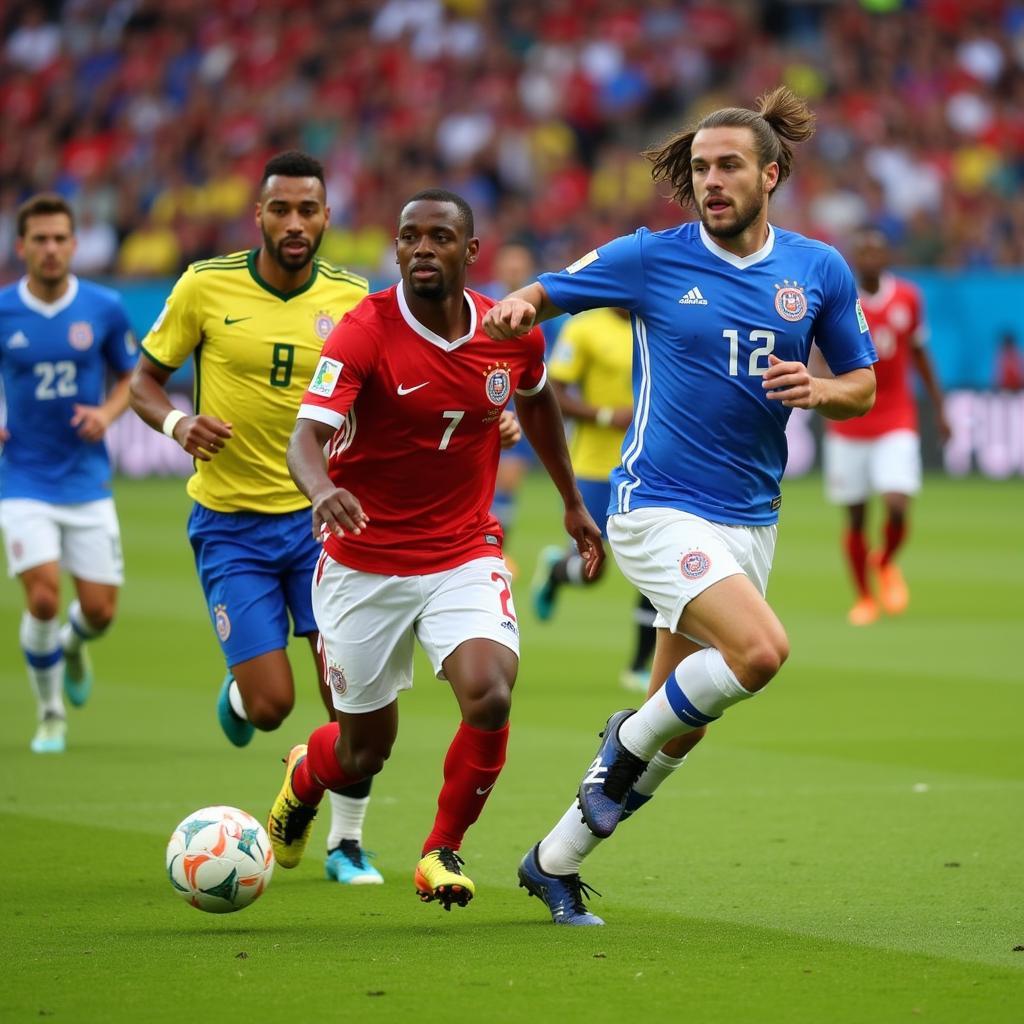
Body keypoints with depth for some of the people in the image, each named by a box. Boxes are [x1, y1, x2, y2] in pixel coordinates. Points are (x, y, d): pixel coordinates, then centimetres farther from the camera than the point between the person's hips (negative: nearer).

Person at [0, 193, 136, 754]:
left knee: (99, 610, 1)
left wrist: (107, 413, -10)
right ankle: (50, 713, 8)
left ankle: (72, 645, 40)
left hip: (88, 481, 2)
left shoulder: (105, 308, -3)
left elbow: (129, 377, 10)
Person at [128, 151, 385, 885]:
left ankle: (347, 842, 12)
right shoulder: (206, 286, -7)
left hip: (321, 514, 2)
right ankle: (237, 691, 31)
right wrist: (178, 424, -18)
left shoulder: (352, 299, -2)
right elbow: (146, 378, 3)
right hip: (230, 522, -2)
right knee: (271, 706, -7)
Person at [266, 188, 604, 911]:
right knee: (365, 753, 9)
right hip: (364, 563, -2)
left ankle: (442, 852, 1)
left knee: (490, 695, -25)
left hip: (465, 557, 2)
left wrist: (573, 503, 23)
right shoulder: (364, 332, -18)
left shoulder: (514, 335, -5)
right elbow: (307, 437, -29)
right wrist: (322, 490, -52)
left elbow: (536, 400, 19)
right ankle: (304, 778, 49)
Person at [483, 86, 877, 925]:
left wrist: (818, 391, -10)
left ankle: (556, 862, 25)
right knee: (761, 648, -27)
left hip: (750, 519, 5)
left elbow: (863, 386, 13)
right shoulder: (652, 258, -4)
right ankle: (629, 742, 0)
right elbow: (543, 294, 4)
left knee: (680, 730, 7)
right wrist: (516, 308, -20)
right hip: (659, 508, -5)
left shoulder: (820, 271, 5)